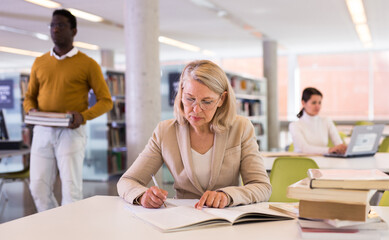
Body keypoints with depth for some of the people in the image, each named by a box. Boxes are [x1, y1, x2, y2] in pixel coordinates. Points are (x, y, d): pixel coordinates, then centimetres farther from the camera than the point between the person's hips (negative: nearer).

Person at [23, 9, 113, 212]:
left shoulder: (88, 64, 1)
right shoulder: (39, 63, 14)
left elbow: (105, 100, 1)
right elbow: (29, 97, 20)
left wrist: (83, 116, -17)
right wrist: (31, 110, -4)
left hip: (71, 131, -4)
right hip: (42, 131, 4)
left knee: (71, 188, -6)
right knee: (38, 187, 3)